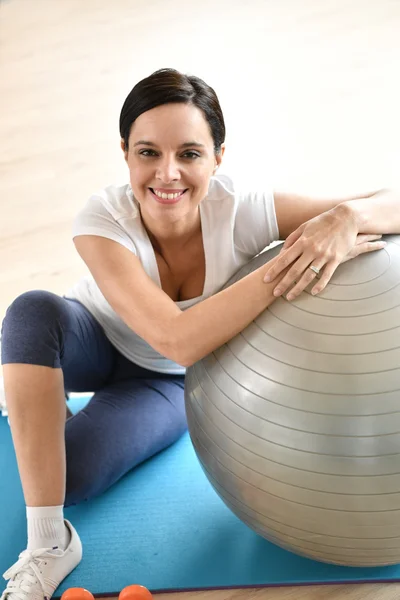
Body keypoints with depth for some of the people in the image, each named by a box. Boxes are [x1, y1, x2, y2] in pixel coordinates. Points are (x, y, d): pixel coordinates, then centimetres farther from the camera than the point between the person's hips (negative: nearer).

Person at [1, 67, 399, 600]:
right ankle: (48, 546, -21)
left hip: (164, 382, 0)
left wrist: (345, 217, -51)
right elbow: (177, 340, -45)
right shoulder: (103, 220, -32)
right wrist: (286, 262, -51)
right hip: (96, 340, 1)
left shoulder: (240, 211, -29)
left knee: (67, 474, -26)